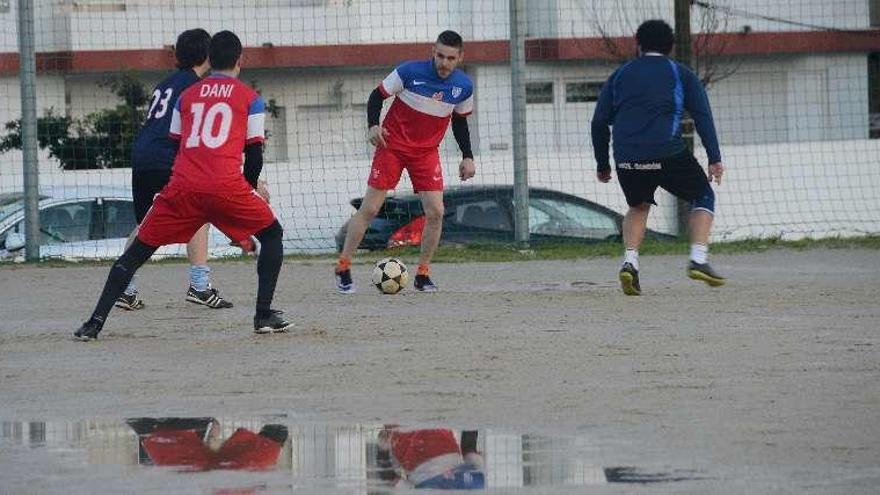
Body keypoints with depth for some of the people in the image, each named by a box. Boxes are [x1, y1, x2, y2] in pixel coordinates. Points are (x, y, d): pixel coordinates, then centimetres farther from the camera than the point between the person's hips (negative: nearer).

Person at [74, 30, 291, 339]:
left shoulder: (187, 96, 21)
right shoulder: (250, 98, 13)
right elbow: (254, 153, 9)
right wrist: (251, 187, 29)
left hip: (182, 186, 2)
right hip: (227, 186, -2)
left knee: (138, 251, 10)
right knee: (271, 235, 20)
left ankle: (96, 322, 0)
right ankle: (264, 316, 8)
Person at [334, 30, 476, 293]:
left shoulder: (463, 86, -5)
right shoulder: (410, 72, -17)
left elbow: (460, 122, 12)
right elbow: (377, 95, -6)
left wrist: (467, 157, 5)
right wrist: (373, 125, -21)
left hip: (427, 152, 3)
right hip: (392, 144, -3)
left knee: (435, 212, -9)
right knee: (369, 208, -6)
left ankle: (423, 274, 7)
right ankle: (343, 269, 4)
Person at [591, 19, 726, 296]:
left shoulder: (621, 75, 20)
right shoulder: (680, 74, 12)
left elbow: (599, 122, 16)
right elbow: (702, 116, 1)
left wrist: (602, 164, 23)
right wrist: (714, 159, -2)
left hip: (626, 158, 3)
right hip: (667, 155, -3)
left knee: (638, 207, 26)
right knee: (703, 198, 15)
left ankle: (630, 262, 5)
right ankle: (698, 259, -3)